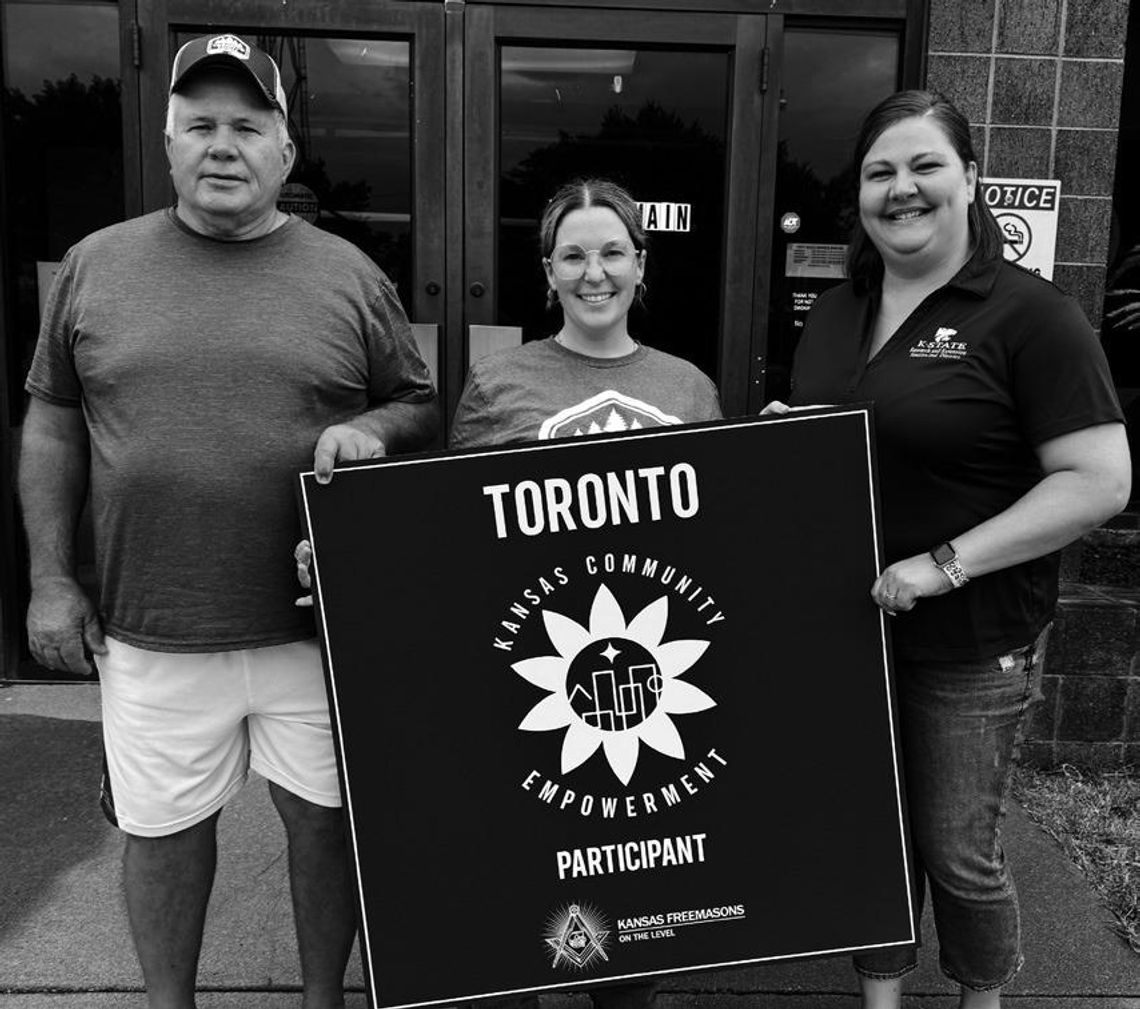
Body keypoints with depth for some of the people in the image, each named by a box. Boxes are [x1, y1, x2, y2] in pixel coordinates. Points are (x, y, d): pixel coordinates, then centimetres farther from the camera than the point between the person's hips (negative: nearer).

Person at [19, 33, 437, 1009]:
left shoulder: (348, 274, 2)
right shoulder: (97, 264, 4)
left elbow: (421, 408, 8)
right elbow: (53, 424, 8)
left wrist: (370, 428, -15)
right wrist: (51, 579, 3)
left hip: (318, 626, 0)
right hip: (150, 634, 1)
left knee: (325, 818, 13)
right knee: (162, 829, 15)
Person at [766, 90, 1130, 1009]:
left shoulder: (1030, 316, -10)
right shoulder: (834, 315, 9)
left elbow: (1100, 482, -15)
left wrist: (946, 563, -21)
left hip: (971, 650, -4)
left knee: (958, 853, 11)